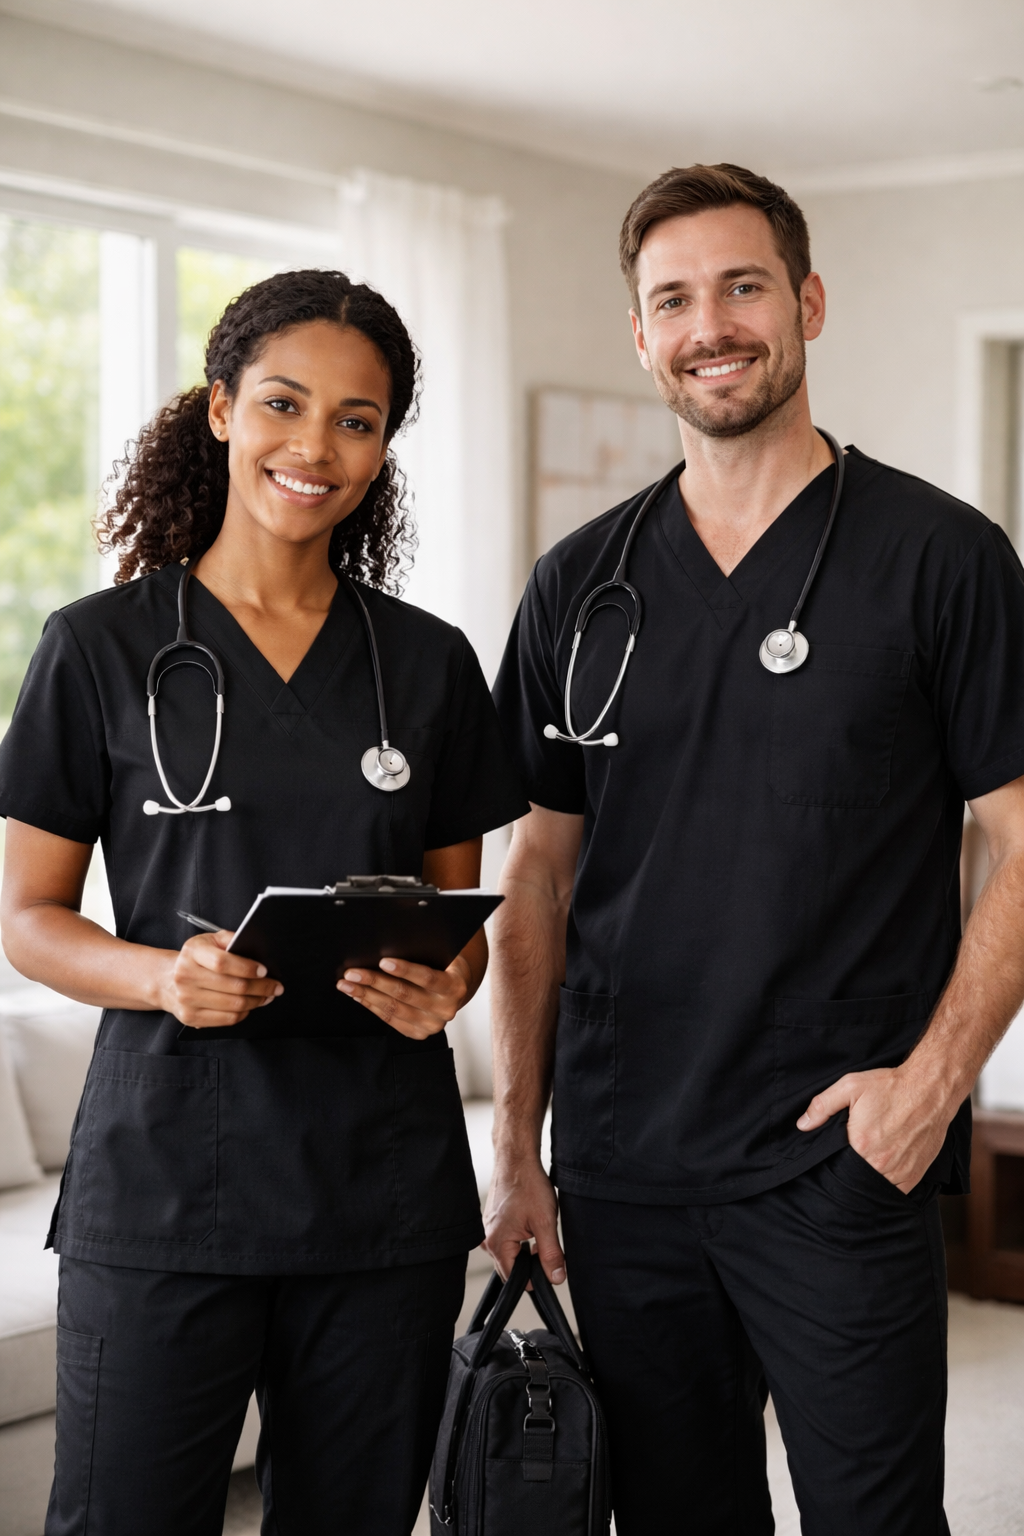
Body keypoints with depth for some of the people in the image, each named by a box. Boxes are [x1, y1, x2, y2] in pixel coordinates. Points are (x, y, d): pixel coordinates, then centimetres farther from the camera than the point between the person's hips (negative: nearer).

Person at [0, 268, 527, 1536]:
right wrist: (161, 974, -17)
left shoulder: (427, 663, 8)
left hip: (385, 1184, 3)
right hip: (162, 1180, -2)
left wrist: (445, 983, -9)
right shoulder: (103, 647, 0)